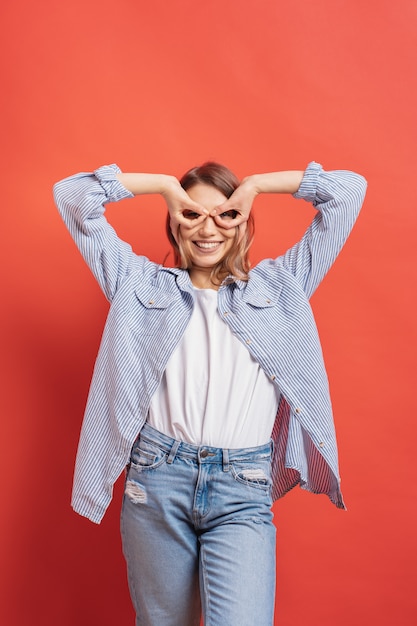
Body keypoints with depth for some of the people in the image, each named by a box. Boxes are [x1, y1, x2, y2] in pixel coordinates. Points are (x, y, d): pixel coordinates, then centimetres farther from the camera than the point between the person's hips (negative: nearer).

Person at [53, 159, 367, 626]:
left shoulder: (277, 285, 14)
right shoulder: (144, 286, 13)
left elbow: (349, 190, 12)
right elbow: (72, 195, 12)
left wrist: (253, 185, 11)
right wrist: (166, 184, 10)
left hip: (243, 488, 0)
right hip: (156, 481, 1)